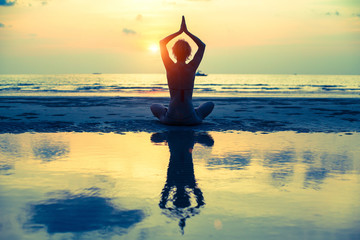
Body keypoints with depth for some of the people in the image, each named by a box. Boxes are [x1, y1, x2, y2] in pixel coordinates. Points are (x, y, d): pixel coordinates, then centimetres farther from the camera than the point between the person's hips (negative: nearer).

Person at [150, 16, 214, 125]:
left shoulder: (170, 67, -8)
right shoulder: (192, 67, -7)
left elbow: (162, 42, 7)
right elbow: (202, 45, 9)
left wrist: (180, 31, 8)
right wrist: (186, 31, 8)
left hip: (170, 119, 0)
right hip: (190, 119, 0)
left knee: (154, 106, 33)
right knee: (210, 104, 30)